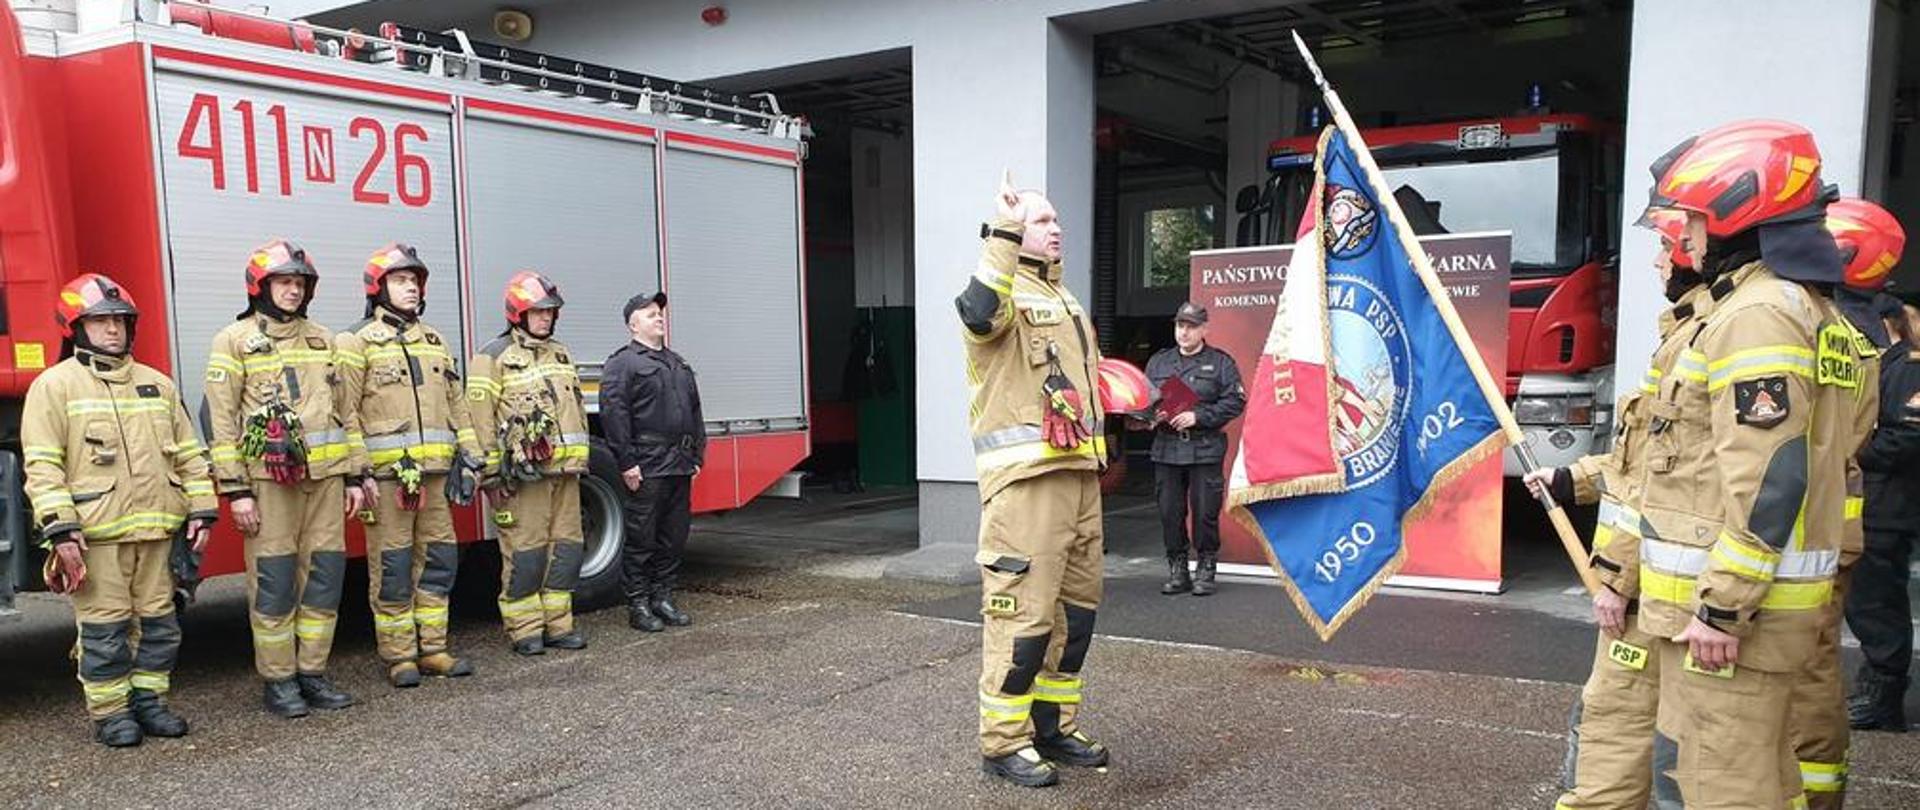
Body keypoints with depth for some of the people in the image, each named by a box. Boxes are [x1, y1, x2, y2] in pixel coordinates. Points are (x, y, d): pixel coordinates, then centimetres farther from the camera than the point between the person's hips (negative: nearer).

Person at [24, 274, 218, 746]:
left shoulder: (157, 384, 14)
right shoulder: (55, 385, -1)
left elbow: (189, 453, 15)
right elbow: (41, 465, -7)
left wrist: (202, 508, 6)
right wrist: (60, 528, -15)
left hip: (156, 530, 5)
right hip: (95, 533, -5)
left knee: (158, 622, 10)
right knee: (104, 629, 2)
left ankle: (149, 700, 23)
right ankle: (109, 713, 13)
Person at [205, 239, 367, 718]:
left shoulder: (322, 339, 16)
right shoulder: (234, 341, 1)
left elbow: (342, 411, 17)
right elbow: (220, 419, -4)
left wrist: (354, 475, 11)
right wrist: (235, 490, -10)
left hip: (325, 477, 5)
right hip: (269, 480, -4)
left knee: (325, 575, 5)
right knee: (274, 581, -1)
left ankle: (312, 673, 15)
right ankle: (278, 682, 8)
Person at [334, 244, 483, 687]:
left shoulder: (435, 340, 17)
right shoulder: (357, 342, 0)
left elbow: (456, 404, 18)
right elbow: (346, 411, -6)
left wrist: (467, 459, 10)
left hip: (435, 470, 6)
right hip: (385, 473, -5)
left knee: (439, 559, 8)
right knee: (392, 566, 0)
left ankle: (432, 648, 18)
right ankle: (399, 655, 9)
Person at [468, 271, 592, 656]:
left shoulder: (561, 354, 18)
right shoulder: (494, 357, -3)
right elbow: (481, 418, -8)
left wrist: (581, 460, 18)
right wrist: (491, 473, -13)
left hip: (564, 470, 7)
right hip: (524, 474, -6)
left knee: (566, 547, 7)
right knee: (524, 551, -3)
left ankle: (557, 623, 16)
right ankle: (524, 629, 7)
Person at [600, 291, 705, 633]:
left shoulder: (677, 362, 20)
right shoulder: (622, 363, -4)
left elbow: (694, 410, 24)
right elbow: (613, 413, -13)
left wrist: (697, 455, 17)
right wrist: (626, 463, -17)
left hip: (680, 466, 8)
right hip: (647, 468, -7)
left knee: (674, 537, 11)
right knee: (641, 539, -1)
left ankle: (663, 598, 22)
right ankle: (638, 605, 7)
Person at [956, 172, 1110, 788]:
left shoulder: (1062, 296, 23)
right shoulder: (1008, 288, -5)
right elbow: (980, 311, -31)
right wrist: (1002, 230, -29)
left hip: (1077, 470, 9)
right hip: (1025, 475, -9)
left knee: (1077, 604, 13)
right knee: (1023, 608, -8)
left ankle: (1053, 726, 26)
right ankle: (1004, 742, 3)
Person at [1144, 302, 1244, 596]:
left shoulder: (1220, 363, 4)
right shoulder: (1158, 362, 16)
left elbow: (1235, 402, -5)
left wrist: (1198, 416, -14)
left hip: (1205, 450, -3)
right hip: (1166, 449, 3)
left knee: (1205, 512, -1)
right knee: (1170, 513, 5)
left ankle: (1205, 571, 13)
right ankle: (1177, 570, 17)